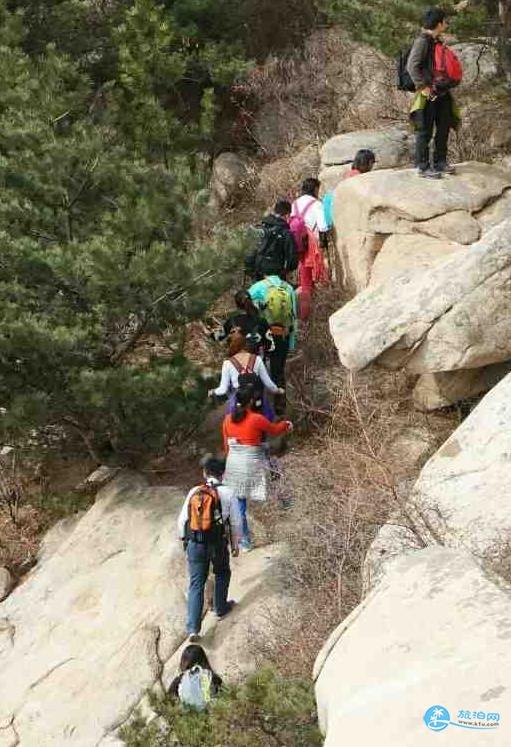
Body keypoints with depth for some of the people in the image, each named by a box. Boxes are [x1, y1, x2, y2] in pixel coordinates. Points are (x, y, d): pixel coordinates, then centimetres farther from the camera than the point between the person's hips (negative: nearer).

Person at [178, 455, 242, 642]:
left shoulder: (194, 492, -1)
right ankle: (221, 608, 44)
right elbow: (236, 522, -3)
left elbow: (182, 519, 3)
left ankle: (193, 628, 0)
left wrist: (184, 539, 19)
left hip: (195, 544, 2)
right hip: (218, 544, -2)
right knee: (222, 574, 28)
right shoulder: (227, 494, -7)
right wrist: (235, 544, 12)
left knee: (196, 584, 6)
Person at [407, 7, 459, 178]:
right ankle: (423, 167, 3)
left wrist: (447, 84, 15)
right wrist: (423, 87, -20)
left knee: (444, 128, 13)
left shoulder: (437, 41, 14)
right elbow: (412, 66, -19)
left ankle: (440, 162, 24)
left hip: (442, 92, 9)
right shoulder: (422, 41, -12)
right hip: (429, 94, -9)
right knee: (425, 131, -3)